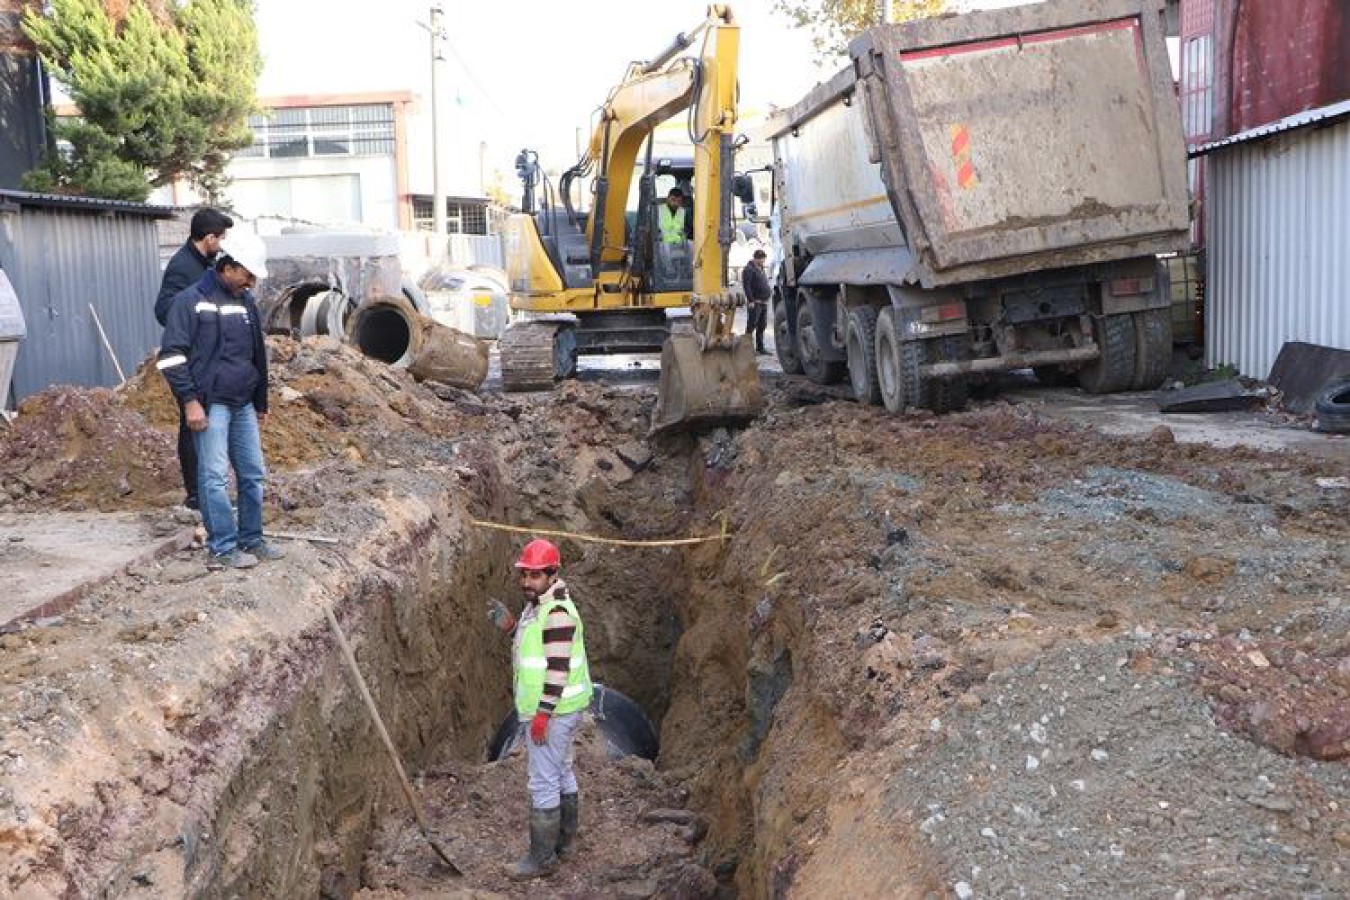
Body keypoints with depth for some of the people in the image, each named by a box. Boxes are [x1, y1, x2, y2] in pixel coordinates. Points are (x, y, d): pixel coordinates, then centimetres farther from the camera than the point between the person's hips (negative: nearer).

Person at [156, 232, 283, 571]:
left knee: (253, 474, 9)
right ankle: (222, 549, -2)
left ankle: (251, 540, 20)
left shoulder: (246, 302, 15)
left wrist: (261, 403, 24)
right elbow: (171, 355, -10)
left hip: (243, 405, 7)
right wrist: (189, 401, -15)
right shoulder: (192, 301, -6)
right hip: (210, 404, -7)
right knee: (215, 477, -6)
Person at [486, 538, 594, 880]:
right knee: (561, 773, 21)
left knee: (544, 782, -4)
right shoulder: (539, 605, 9)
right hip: (552, 709, 11)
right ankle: (565, 838, 35)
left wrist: (542, 713, -23)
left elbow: (558, 668, -25)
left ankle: (542, 858, 4)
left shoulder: (556, 613, -23)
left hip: (552, 711, -11)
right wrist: (512, 627, 5)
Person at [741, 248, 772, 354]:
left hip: (764, 302, 9)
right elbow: (746, 285, -17)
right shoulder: (749, 269, -9)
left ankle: (760, 347, 16)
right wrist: (751, 300, -21)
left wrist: (769, 291, 13)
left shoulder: (761, 269, 20)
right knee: (751, 325, -9)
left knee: (762, 326, 11)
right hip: (755, 303, -9)